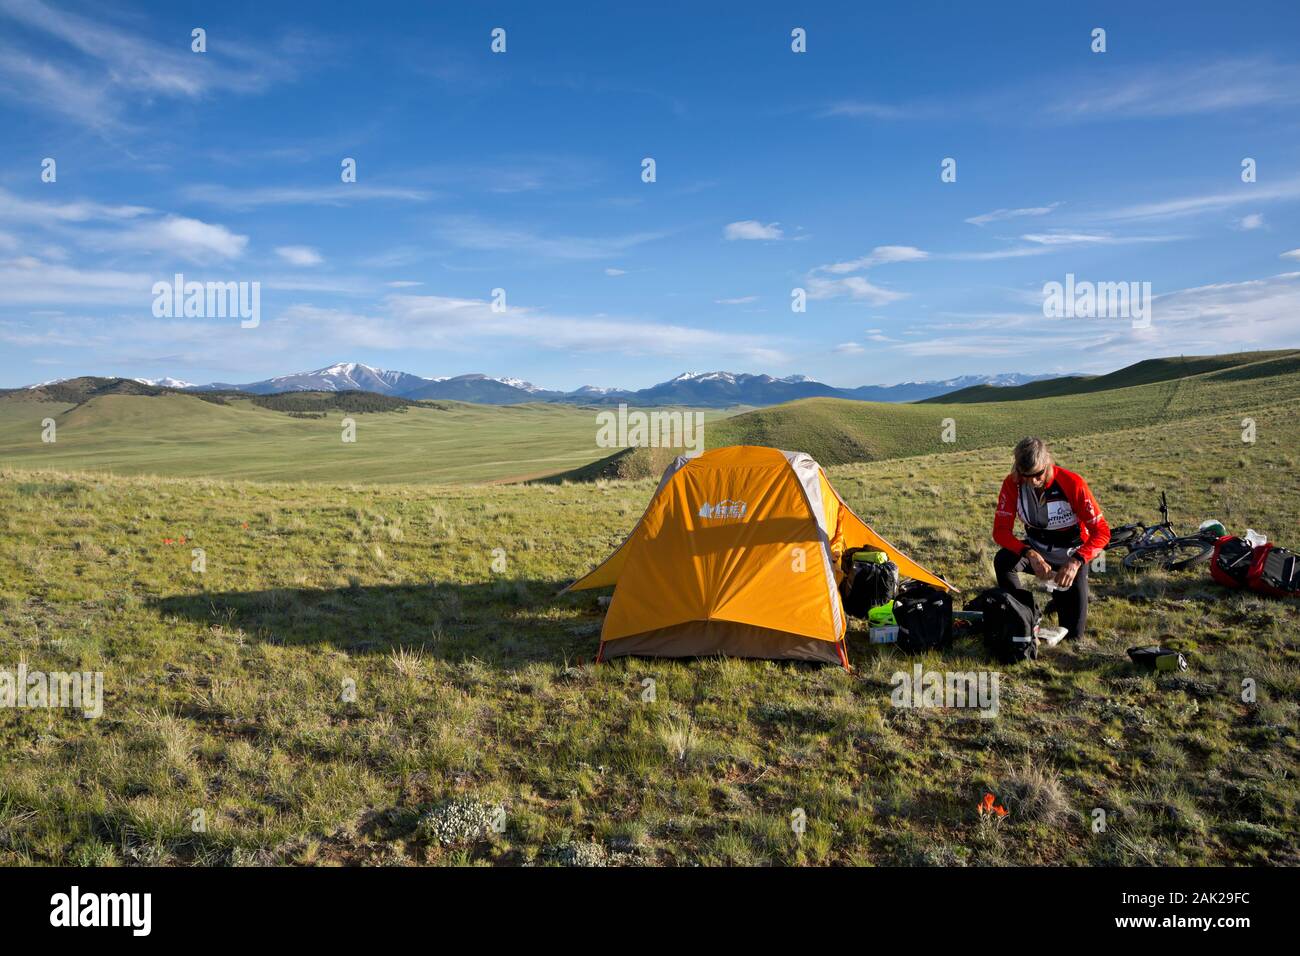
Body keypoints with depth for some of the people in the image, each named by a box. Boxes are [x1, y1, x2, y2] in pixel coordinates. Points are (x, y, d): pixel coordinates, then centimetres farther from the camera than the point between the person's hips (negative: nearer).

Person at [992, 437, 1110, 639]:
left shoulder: (1072, 484, -27)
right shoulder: (1012, 484, -20)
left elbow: (1101, 531, -26)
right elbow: (1001, 530, -22)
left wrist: (1076, 562, -41)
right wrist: (1030, 554, -39)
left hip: (1070, 556, -2)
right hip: (1036, 549, 2)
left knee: (1073, 633, -5)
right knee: (1002, 561, -34)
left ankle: (1061, 597, 31)